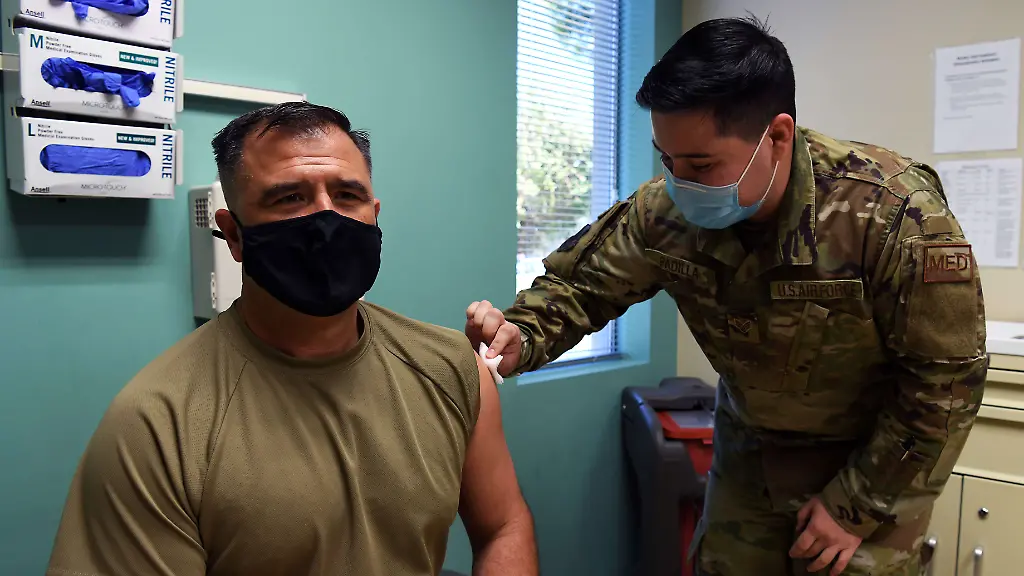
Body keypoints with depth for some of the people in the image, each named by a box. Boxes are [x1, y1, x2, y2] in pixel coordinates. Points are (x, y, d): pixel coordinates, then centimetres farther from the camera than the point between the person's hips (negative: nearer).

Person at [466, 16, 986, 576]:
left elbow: (946, 380, -20)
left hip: (875, 457, -3)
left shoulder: (896, 215, -29)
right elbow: (582, 282, -6)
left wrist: (856, 507, -15)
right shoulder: (664, 210, -20)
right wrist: (521, 335, -28)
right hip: (748, 449, 3)